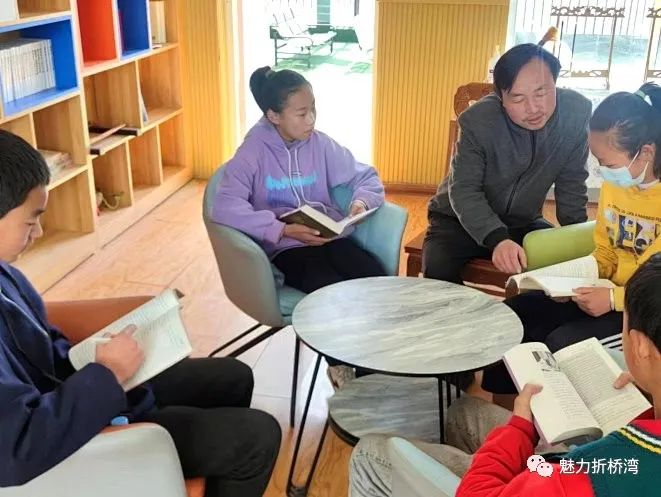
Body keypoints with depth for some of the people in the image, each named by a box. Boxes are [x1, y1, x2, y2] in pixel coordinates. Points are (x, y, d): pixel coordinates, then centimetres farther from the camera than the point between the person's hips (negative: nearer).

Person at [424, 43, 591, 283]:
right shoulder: (477, 121, -24)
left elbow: (571, 185, -4)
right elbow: (464, 191, -26)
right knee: (439, 272, -29)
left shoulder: (577, 112, -16)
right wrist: (496, 239, -42)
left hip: (522, 223, 3)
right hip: (461, 220, -3)